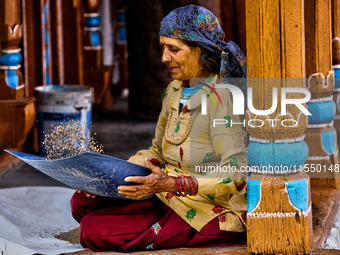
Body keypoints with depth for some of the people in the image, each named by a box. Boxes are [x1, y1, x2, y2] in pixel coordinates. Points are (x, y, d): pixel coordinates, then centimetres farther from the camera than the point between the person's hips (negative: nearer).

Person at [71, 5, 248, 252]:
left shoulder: (221, 98, -19)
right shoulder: (175, 90, 7)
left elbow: (236, 177, -25)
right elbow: (158, 153, 18)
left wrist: (173, 184, -35)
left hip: (214, 216, -9)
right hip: (173, 199, 9)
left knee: (94, 231, -17)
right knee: (82, 202, 1)